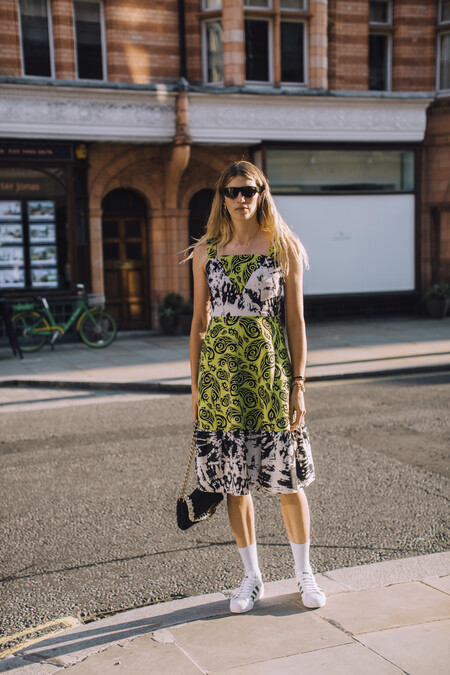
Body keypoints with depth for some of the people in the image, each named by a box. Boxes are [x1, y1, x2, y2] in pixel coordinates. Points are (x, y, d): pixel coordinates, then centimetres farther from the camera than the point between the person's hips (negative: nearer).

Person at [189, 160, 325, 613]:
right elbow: (199, 323, 9)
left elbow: (296, 320, 1)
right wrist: (196, 385, 7)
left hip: (269, 366, -2)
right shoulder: (206, 252, 7)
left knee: (287, 478, 4)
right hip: (221, 368, 2)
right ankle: (252, 577, 24)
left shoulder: (285, 248, 2)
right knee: (233, 479, 8)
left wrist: (298, 384, -4)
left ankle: (303, 572, 24)